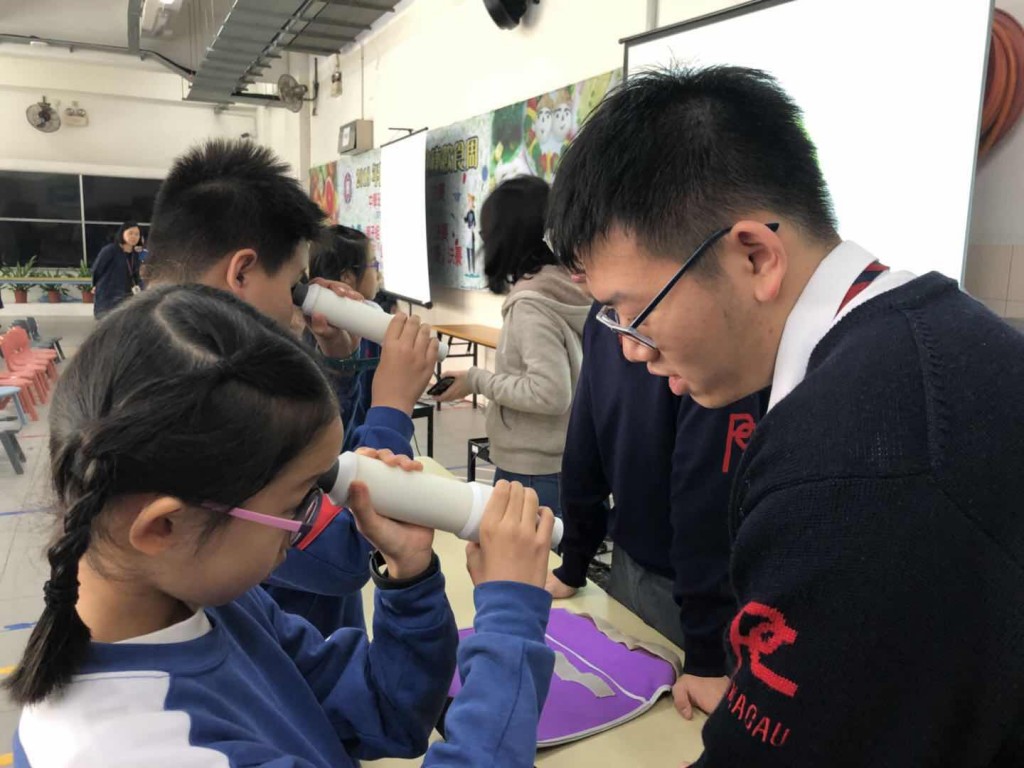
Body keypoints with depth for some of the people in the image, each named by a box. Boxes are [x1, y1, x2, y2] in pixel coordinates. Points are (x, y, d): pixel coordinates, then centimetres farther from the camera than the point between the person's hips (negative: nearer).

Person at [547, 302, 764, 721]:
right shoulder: (606, 315, -2)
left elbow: (713, 492, -25)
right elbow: (584, 447, 5)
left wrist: (706, 656, -21)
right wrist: (572, 566, 9)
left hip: (697, 583, -6)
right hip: (626, 561, 6)